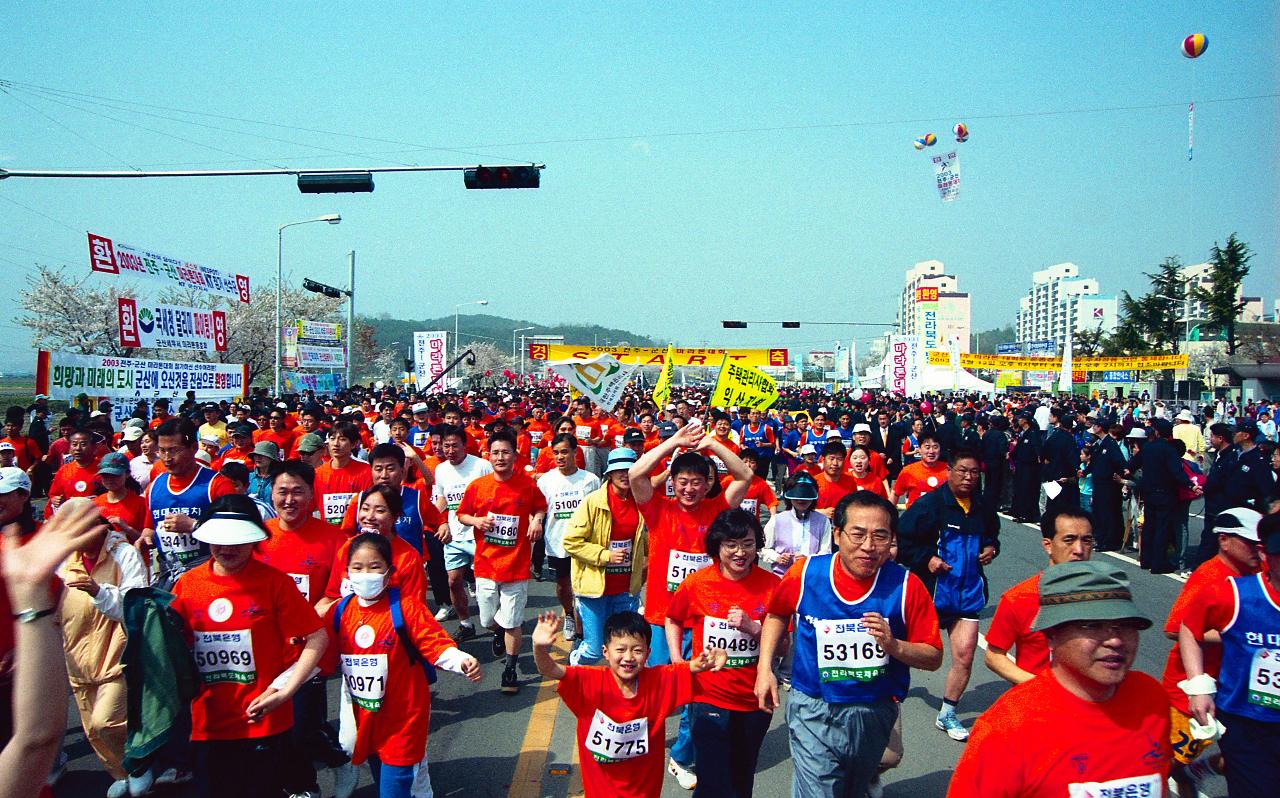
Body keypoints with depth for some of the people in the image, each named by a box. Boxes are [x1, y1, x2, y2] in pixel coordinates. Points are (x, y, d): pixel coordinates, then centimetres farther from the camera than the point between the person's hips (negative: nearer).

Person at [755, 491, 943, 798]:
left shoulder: (907, 586, -13)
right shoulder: (805, 573, -12)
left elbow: (933, 657, -7)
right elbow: (778, 614, 8)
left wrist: (894, 646, -26)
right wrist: (764, 668, 1)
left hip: (875, 714, 2)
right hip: (813, 713, -1)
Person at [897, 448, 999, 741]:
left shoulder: (983, 507, 2)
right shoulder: (930, 504, -13)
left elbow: (991, 535, 23)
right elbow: (901, 540, -11)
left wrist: (991, 547, 2)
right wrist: (926, 558, -19)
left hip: (968, 592, 4)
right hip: (931, 591, -4)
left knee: (965, 655, -2)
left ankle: (947, 714, 17)